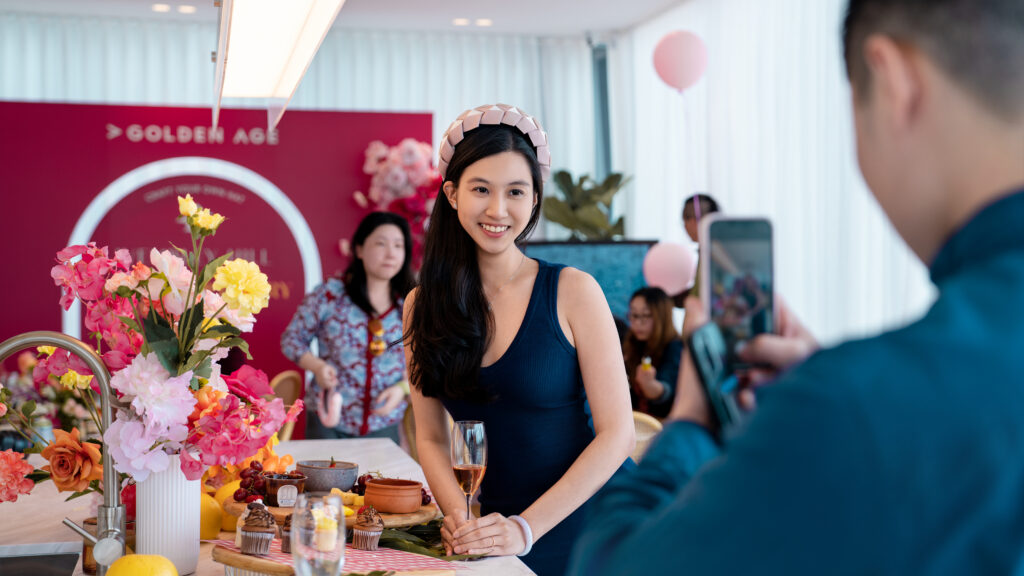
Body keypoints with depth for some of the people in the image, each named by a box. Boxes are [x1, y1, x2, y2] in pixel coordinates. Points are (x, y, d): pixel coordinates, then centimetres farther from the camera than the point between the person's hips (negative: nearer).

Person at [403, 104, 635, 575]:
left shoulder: (573, 291, -9)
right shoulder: (423, 305, 1)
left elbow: (617, 434, -12)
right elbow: (431, 436, 4)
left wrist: (526, 528, -19)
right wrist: (460, 516, -15)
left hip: (585, 523, -2)